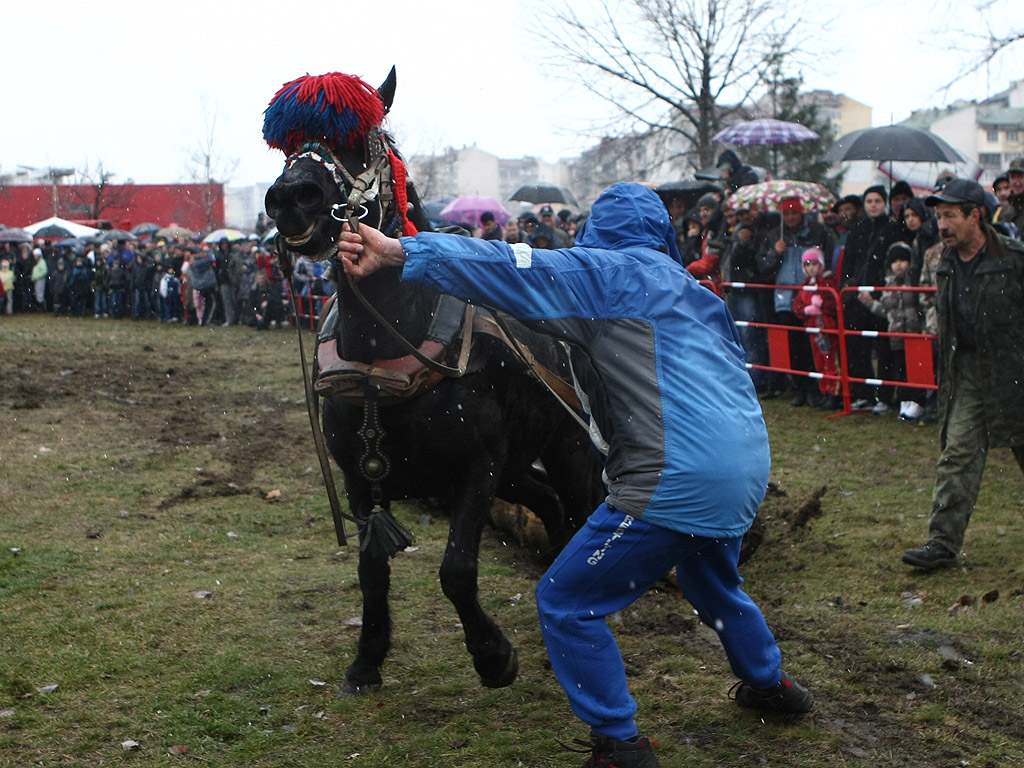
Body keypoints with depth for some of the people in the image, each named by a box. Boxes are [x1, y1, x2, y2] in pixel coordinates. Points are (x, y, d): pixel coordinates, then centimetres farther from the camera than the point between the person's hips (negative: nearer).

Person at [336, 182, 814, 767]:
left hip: (680, 482, -9)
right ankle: (770, 683, 55)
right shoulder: (691, 289, 21)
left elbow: (511, 268, -14)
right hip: (748, 466, 9)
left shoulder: (605, 274, -2)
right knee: (711, 581, 37)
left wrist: (398, 252, -18)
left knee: (566, 603, 2)